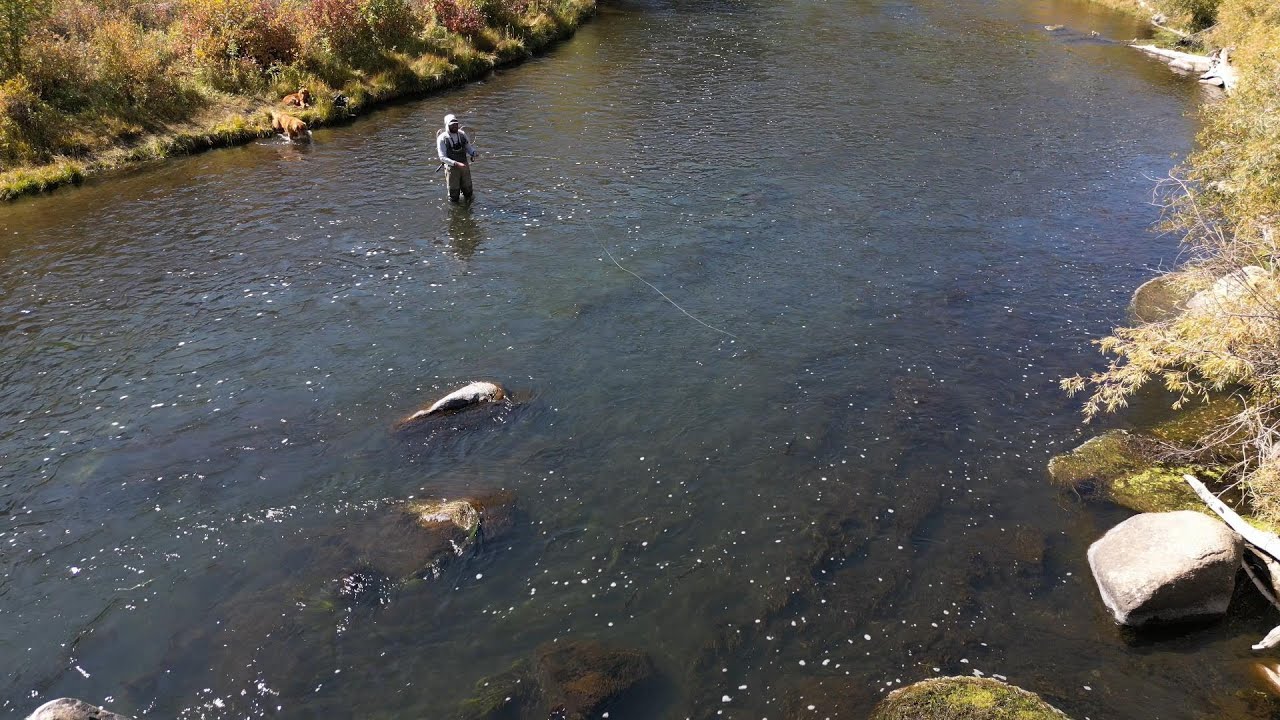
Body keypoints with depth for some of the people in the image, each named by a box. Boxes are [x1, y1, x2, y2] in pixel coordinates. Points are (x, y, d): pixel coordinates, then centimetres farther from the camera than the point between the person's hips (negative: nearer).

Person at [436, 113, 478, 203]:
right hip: (452, 168, -4)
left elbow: (469, 147, 11)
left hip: (465, 166, 4)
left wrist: (474, 153, -14)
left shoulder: (462, 134, 0)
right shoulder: (442, 138, -13)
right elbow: (442, 157, -17)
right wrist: (456, 164, -30)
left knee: (468, 192, 12)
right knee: (453, 196, 4)